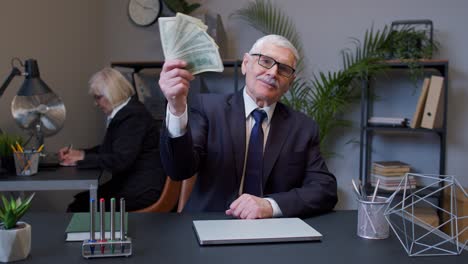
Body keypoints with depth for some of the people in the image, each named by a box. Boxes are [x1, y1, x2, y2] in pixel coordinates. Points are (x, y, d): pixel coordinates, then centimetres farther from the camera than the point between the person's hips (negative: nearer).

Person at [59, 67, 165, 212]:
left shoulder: (133, 116, -18)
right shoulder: (123, 112, 12)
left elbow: (120, 160, -24)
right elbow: (109, 149, 20)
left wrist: (83, 159, -16)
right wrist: (81, 153, 7)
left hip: (142, 189, -9)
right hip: (129, 182, 9)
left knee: (81, 206, -12)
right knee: (78, 202, -1)